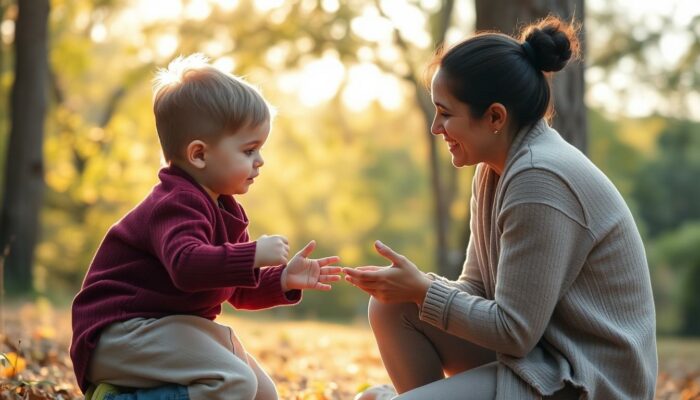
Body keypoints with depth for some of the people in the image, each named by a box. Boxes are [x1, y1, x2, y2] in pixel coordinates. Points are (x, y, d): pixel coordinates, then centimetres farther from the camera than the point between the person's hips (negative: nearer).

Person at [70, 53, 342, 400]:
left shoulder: (225, 210, 12)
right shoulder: (179, 204, -20)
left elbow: (240, 291, 16)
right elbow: (186, 265, -40)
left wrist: (284, 281, 0)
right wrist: (253, 255, -40)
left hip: (170, 328, 10)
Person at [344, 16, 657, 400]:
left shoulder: (540, 181, -23)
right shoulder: (496, 169, 6)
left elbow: (513, 331, -22)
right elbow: (477, 287, 11)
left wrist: (422, 290, -13)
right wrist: (413, 285, -8)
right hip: (536, 351, 10)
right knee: (392, 307, 2)